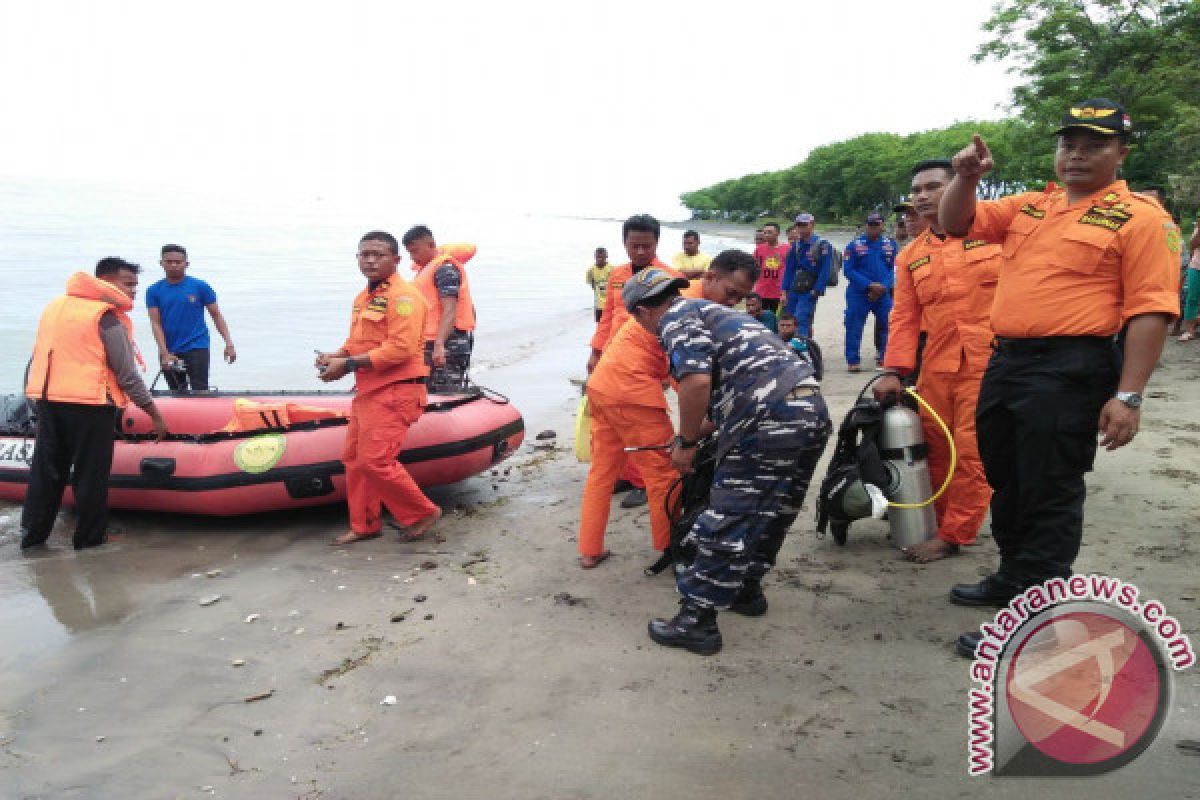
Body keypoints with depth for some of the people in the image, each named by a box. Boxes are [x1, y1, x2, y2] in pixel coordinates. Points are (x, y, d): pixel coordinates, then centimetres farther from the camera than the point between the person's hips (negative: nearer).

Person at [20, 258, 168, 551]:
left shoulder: (54, 306, 14)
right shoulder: (108, 318, -11)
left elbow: (37, 358, 20)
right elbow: (127, 376, -12)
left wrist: (34, 395, 28)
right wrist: (155, 414, -6)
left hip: (47, 400, 7)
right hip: (90, 404, -7)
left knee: (45, 469, 16)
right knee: (90, 473, 4)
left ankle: (32, 535, 24)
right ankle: (89, 538, 13)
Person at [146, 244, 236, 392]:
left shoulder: (200, 287, 0)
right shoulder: (154, 291, 4)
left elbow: (216, 315, 3)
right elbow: (156, 324, 0)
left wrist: (228, 342, -6)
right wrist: (164, 353, -11)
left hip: (197, 348, -3)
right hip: (169, 351, 3)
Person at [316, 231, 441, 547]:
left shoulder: (404, 297, -14)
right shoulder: (363, 298, 17)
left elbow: (400, 350, -22)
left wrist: (349, 365, -20)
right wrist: (336, 355, 3)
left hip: (395, 393, -10)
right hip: (367, 391, 10)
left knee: (375, 461, -13)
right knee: (353, 458, 13)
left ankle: (422, 512, 5)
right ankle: (364, 525, 26)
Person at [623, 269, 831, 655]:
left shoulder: (677, 317, 1)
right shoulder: (712, 311, 29)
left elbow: (696, 381, -18)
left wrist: (686, 443, -5)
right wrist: (695, 436, 44)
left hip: (770, 421, -9)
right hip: (812, 410, 10)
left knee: (725, 524, -1)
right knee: (770, 512, 23)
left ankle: (696, 622, 7)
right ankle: (747, 590, 40)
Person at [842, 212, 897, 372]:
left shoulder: (890, 245, 8)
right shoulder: (855, 245, -2)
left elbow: (893, 269, 7)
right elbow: (848, 270, -6)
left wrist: (883, 286, -10)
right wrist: (869, 285, -13)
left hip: (883, 293, 3)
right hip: (858, 293, -3)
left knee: (888, 324, 1)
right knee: (854, 327, -3)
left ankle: (885, 357, 15)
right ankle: (852, 360, 6)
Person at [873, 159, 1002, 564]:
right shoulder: (910, 256, 13)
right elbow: (904, 317, 9)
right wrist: (895, 370, -1)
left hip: (990, 361, -4)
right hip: (936, 365, 5)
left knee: (972, 451, -3)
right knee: (936, 448, 10)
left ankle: (953, 534, 8)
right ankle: (938, 521, 26)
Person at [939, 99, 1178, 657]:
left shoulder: (1140, 217, -5)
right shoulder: (1029, 207, 14)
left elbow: (1150, 312, -11)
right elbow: (956, 225, 17)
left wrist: (1128, 396, -18)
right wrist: (966, 178, -4)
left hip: (1071, 370, -7)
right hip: (1005, 361, 7)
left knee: (1050, 493, -1)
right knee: (1005, 482, 18)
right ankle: (1014, 577, 36)